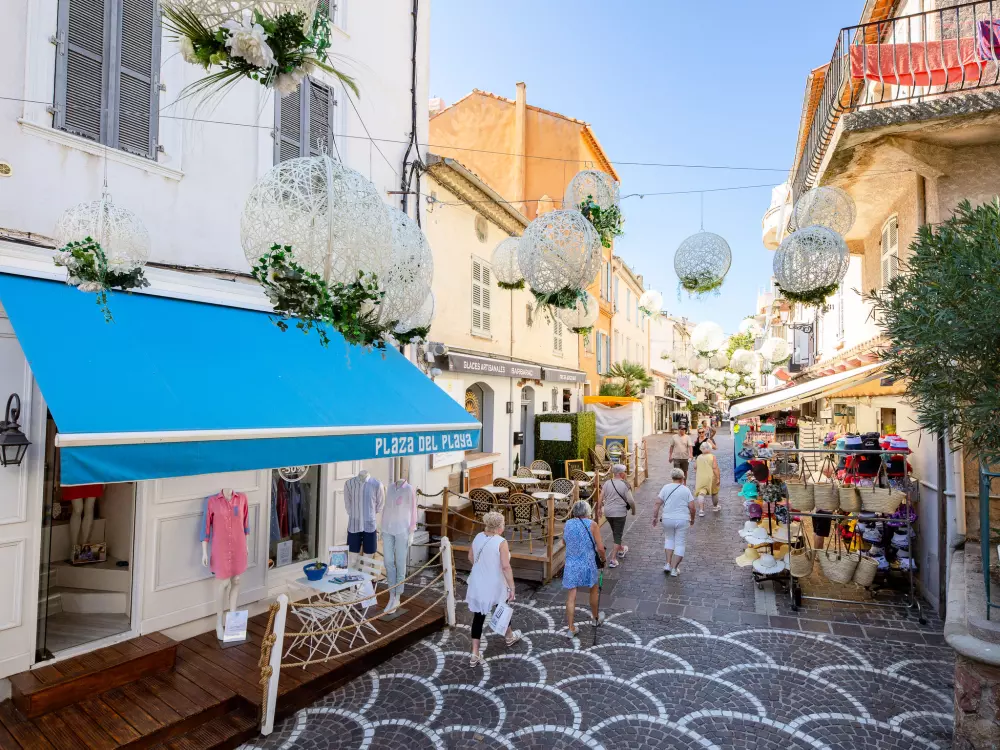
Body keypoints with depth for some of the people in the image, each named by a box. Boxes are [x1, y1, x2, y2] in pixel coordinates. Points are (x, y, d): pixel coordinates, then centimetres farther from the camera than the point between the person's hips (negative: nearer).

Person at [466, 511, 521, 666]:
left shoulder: (478, 537, -3)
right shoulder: (501, 542, -22)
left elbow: (471, 558, 10)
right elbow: (505, 567, -23)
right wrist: (512, 587, -14)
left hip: (477, 584, 4)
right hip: (494, 585, -4)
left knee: (478, 616, 11)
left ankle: (475, 654, 12)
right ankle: (510, 636, 47)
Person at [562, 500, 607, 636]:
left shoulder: (566, 524, -1)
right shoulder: (592, 525, -10)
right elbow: (600, 548, -9)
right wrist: (603, 558, 11)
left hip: (571, 564, 2)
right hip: (587, 563, -2)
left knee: (571, 597, 8)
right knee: (594, 590, 24)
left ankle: (570, 628, 12)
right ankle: (596, 618, 42)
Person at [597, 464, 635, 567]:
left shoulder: (607, 483, 0)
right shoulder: (625, 485, -13)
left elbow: (601, 498, 1)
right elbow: (630, 500, -14)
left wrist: (599, 509, 13)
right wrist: (633, 510, 4)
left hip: (608, 512, 5)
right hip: (619, 513, -5)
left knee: (615, 532, 25)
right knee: (618, 535, 4)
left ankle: (621, 550, 47)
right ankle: (613, 560, 1)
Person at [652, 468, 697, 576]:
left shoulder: (666, 488, 0)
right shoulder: (686, 490, -2)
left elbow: (658, 503, -4)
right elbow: (692, 507, -3)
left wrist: (655, 516, 2)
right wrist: (692, 519, 12)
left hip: (667, 519, 1)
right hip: (682, 520, -1)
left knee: (669, 539, 22)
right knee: (680, 544, 8)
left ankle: (668, 564, 15)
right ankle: (674, 569, 7)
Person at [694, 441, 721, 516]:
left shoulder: (698, 457, 3)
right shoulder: (712, 457, -8)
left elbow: (695, 468, 6)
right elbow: (715, 468, -15)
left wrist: (696, 478, 21)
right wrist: (718, 478, -12)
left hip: (701, 478, 2)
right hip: (711, 478, -1)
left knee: (701, 493, -4)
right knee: (714, 492, 20)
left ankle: (701, 510, -16)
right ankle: (715, 507, 37)